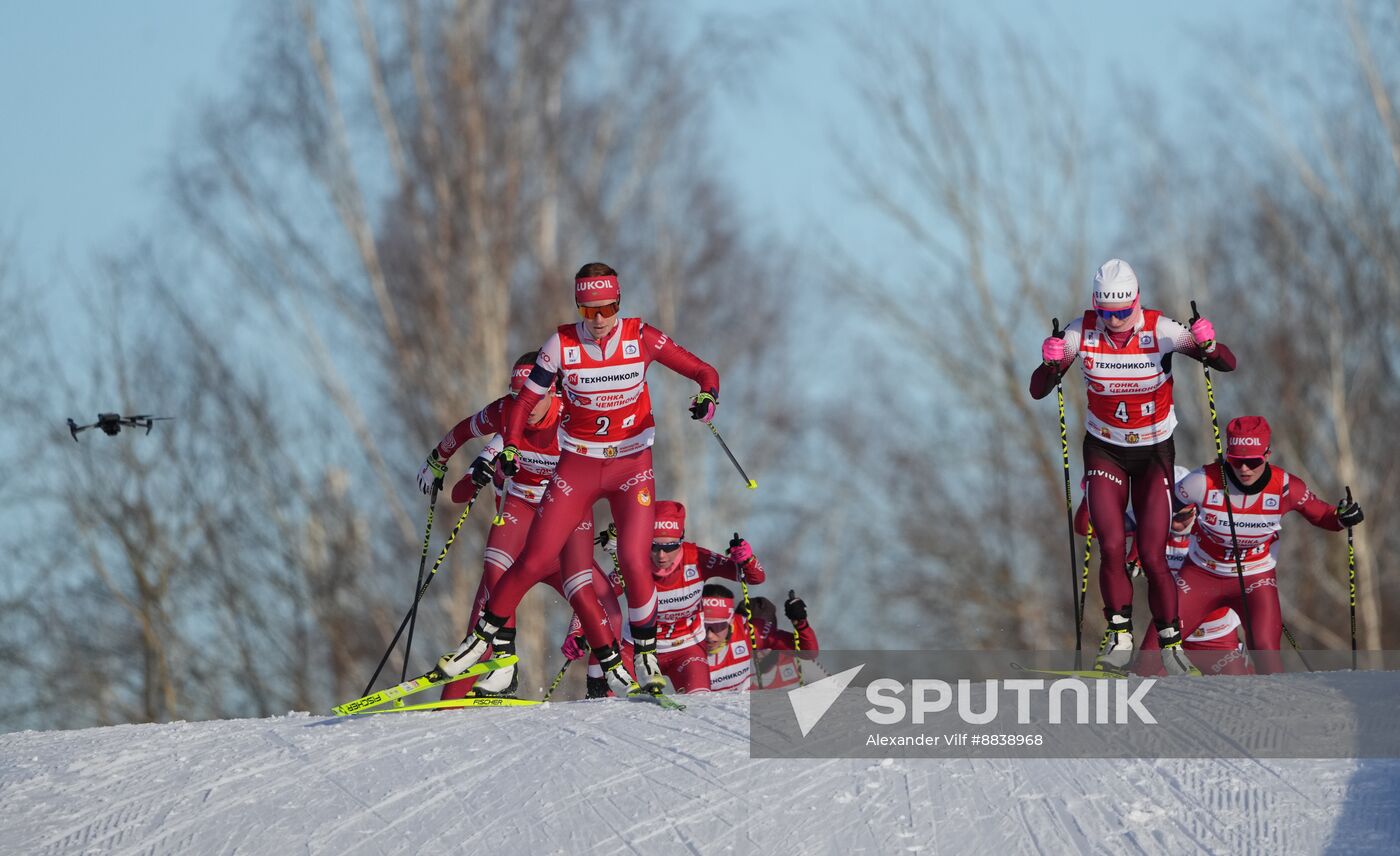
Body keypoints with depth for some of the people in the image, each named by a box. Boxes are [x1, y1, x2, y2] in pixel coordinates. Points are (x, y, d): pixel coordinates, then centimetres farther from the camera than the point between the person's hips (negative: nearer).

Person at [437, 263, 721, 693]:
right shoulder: (563, 344, -10)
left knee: (635, 562, -16)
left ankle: (645, 654, 5)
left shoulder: (641, 338, -10)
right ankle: (483, 635, 17)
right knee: (535, 562, -2)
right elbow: (527, 399, -2)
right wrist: (509, 448, -17)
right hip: (578, 464, 1)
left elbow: (703, 371, -8)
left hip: (632, 464, -1)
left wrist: (708, 395, -30)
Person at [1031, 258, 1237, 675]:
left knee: (1152, 557, -7)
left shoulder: (1160, 330, -19)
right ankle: (1120, 636, -2)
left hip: (1155, 453, -1)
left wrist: (1207, 346, -40)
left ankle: (1171, 643, 8)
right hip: (1105, 451, 1)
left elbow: (1228, 364, -17)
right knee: (1111, 546, -15)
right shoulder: (1082, 333, -15)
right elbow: (1038, 391, -12)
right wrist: (1050, 365, -34)